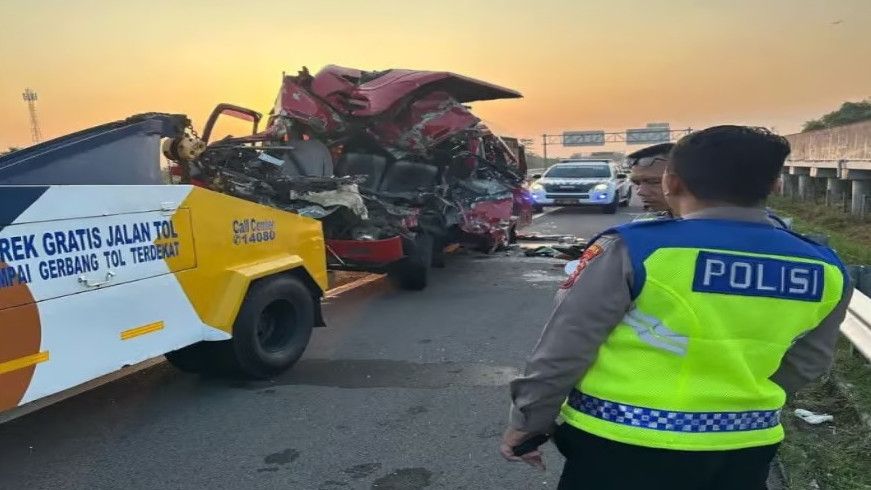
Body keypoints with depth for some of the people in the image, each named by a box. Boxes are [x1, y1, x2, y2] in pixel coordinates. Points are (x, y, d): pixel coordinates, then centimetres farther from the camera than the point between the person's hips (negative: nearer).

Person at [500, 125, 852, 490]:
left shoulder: (633, 249, -18)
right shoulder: (828, 272, -2)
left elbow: (563, 349, -14)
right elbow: (806, 365, 9)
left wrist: (527, 421, -1)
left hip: (621, 440, -4)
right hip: (744, 445, 5)